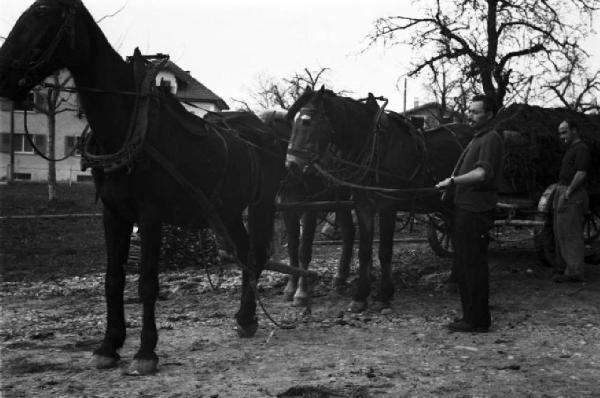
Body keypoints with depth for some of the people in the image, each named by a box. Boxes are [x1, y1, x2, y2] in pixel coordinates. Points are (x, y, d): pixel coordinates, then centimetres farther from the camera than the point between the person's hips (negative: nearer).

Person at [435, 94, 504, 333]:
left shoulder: (491, 139, -12)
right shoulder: (477, 139, 20)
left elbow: (483, 173, -26)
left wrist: (453, 181, -28)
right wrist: (452, 184, 14)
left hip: (476, 211, -10)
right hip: (465, 208, 10)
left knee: (473, 265, -5)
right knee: (462, 266, 15)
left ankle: (478, 320, 2)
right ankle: (471, 315, 24)